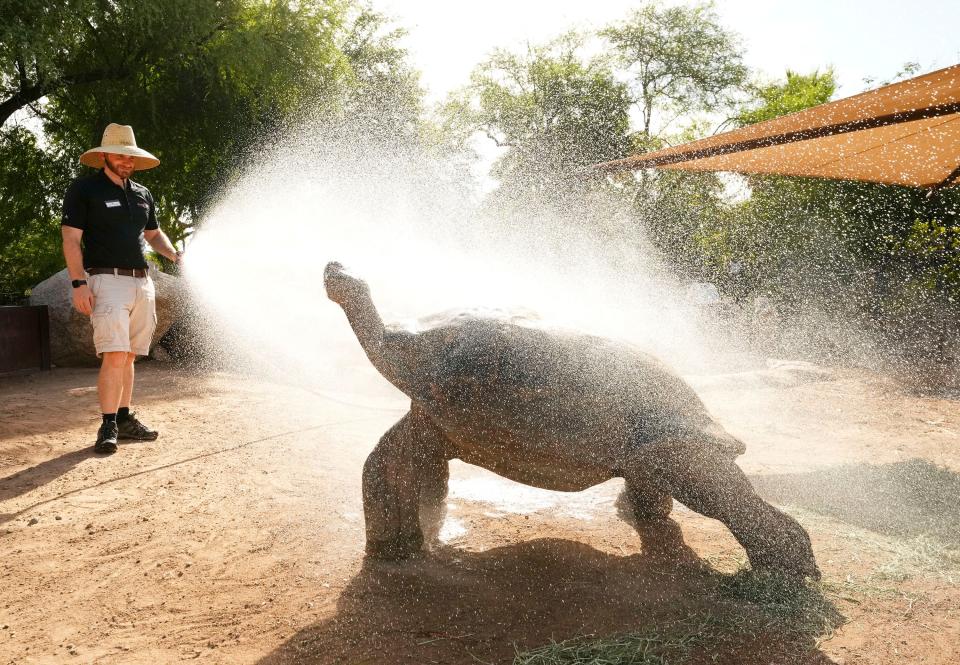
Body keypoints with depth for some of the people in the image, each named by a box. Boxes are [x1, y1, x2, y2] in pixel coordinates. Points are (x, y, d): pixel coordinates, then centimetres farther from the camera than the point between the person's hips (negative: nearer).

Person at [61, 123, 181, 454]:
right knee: (114, 355, -15)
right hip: (107, 280, -6)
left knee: (128, 356, 9)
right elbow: (71, 240, -4)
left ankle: (125, 419, 16)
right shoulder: (84, 189, 0)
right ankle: (108, 426, -9)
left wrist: (174, 254, 9)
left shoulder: (142, 194, 18)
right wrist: (79, 283, -15)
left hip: (142, 281, 6)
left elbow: (153, 234, 29)